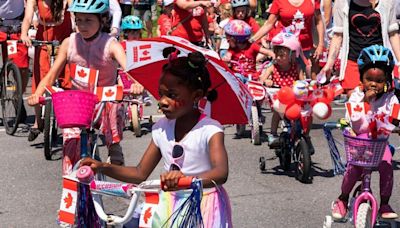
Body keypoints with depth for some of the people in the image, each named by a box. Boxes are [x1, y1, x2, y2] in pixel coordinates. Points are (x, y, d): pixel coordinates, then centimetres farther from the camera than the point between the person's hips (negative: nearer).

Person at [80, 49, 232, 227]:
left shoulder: (210, 130, -14)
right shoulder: (162, 128, 5)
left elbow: (221, 173, -31)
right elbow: (141, 173, 11)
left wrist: (185, 179, -51)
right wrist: (103, 168, -4)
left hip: (202, 207, -5)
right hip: (169, 206, 5)